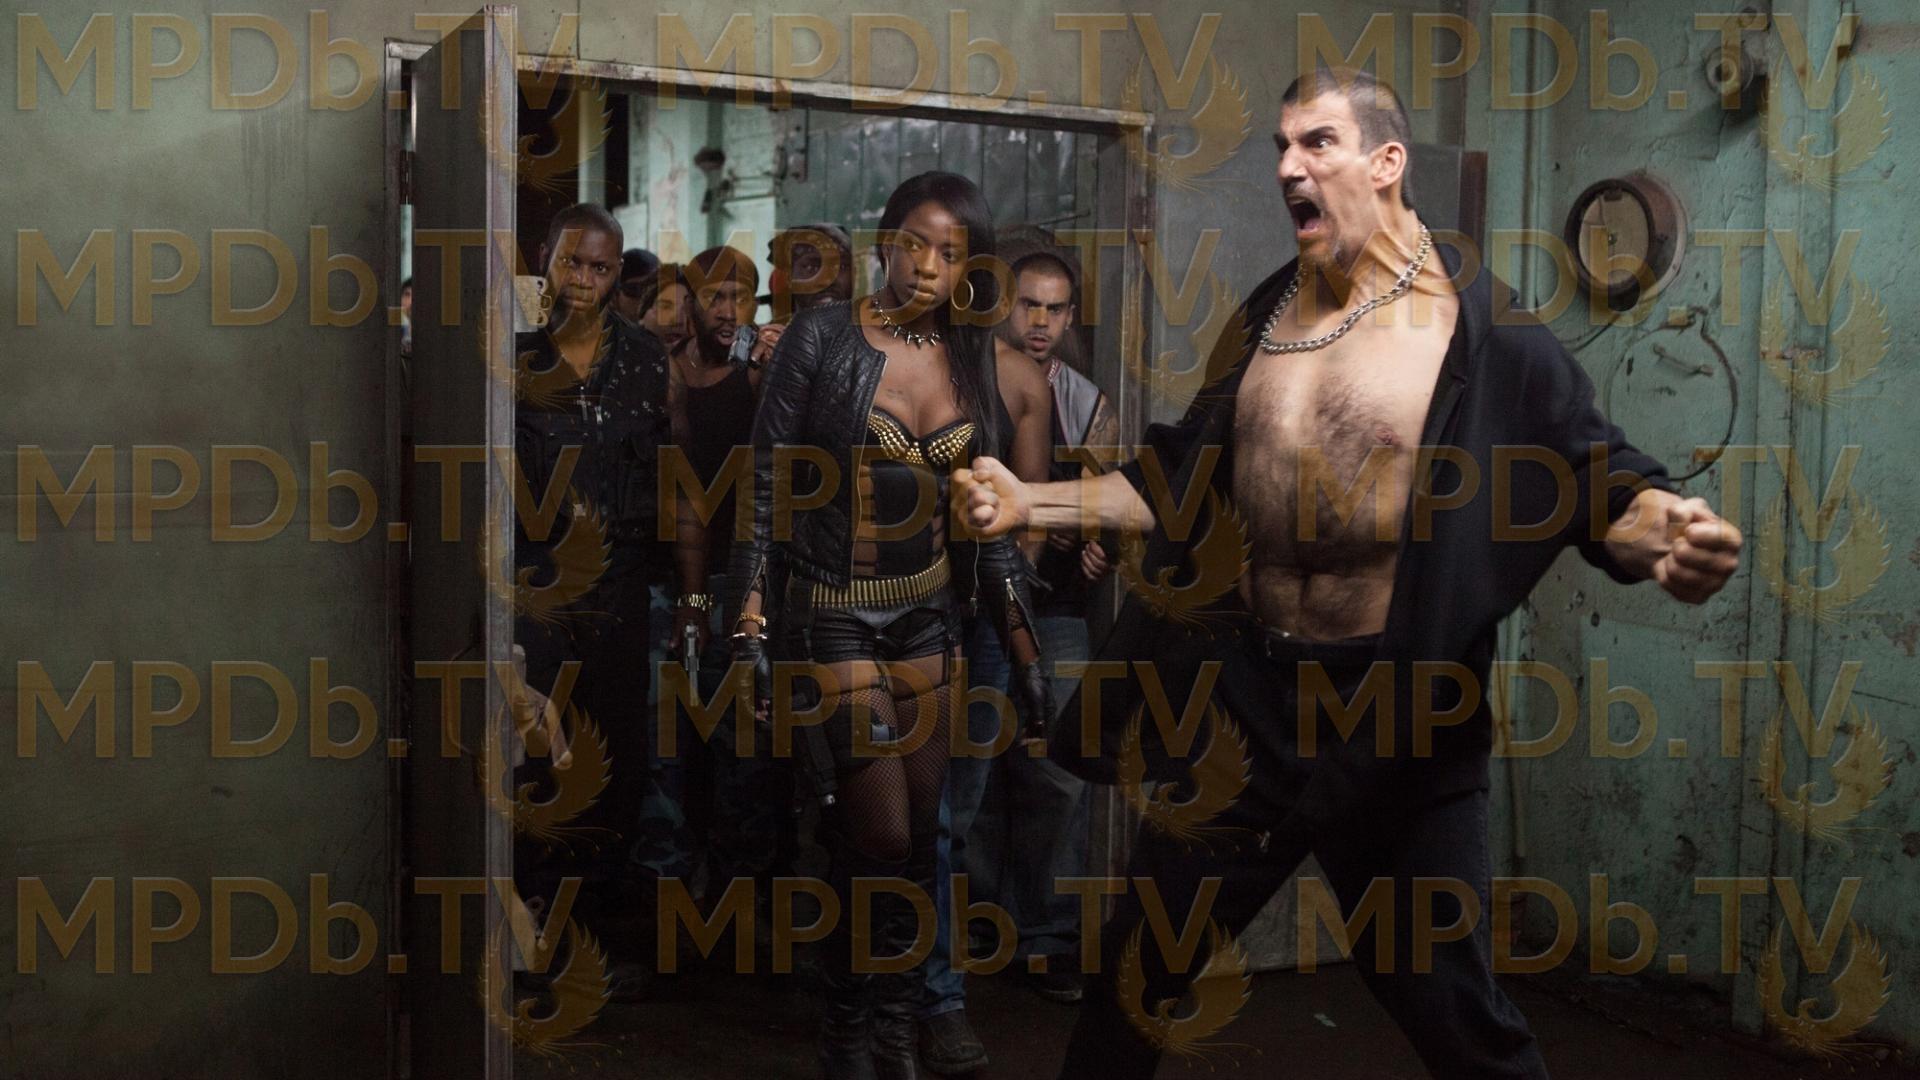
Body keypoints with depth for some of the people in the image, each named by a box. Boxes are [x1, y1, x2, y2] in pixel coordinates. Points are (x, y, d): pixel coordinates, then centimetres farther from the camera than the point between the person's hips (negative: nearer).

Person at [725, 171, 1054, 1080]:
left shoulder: (986, 369, 5)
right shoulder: (823, 337, -7)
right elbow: (764, 485, -8)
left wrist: (1025, 658, 8)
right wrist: (750, 626, -15)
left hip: (929, 615, 4)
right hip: (831, 615, -4)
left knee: (916, 835, 8)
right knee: (881, 838, -5)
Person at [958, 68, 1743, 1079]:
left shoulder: (1482, 334, -8)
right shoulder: (1265, 320, 8)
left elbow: (1599, 484, -8)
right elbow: (1182, 479, 15)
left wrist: (1664, 536, -30)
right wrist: (1031, 501, 6)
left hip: (1397, 721, -5)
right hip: (1248, 696, 5)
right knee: (1134, 968, 15)